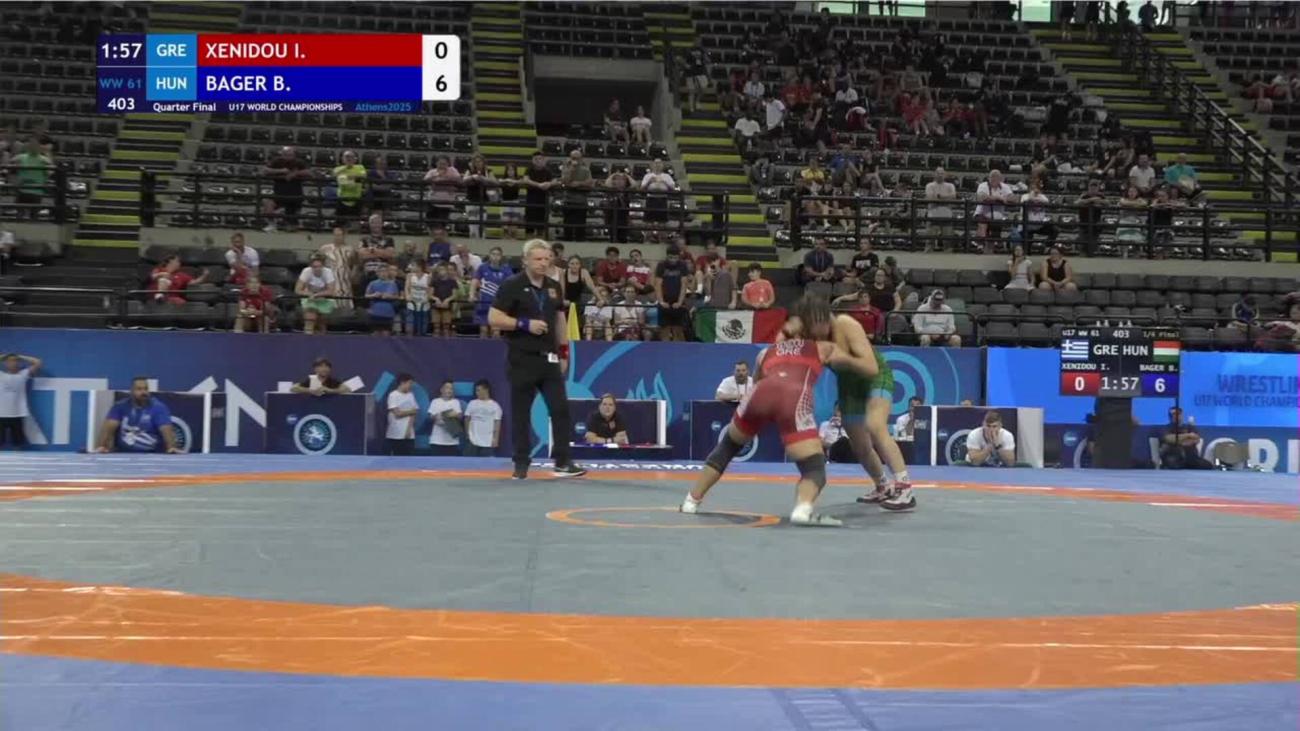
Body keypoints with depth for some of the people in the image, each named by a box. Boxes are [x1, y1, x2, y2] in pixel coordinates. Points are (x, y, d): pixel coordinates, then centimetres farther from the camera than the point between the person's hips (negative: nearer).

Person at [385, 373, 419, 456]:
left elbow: (412, 414, 4)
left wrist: (409, 429, -9)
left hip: (408, 434, 5)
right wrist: (412, 411, 0)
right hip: (395, 435, -5)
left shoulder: (411, 395, 9)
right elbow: (397, 413, -13)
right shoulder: (393, 395, -7)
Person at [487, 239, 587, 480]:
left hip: (549, 357, 5)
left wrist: (564, 352, 14)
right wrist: (525, 324, -18)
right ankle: (521, 463, 12)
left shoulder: (554, 286, 12)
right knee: (521, 412, 2)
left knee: (561, 408, 0)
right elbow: (493, 318, -11)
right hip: (522, 358, -5)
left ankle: (562, 462, 7)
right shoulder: (511, 285, -7)